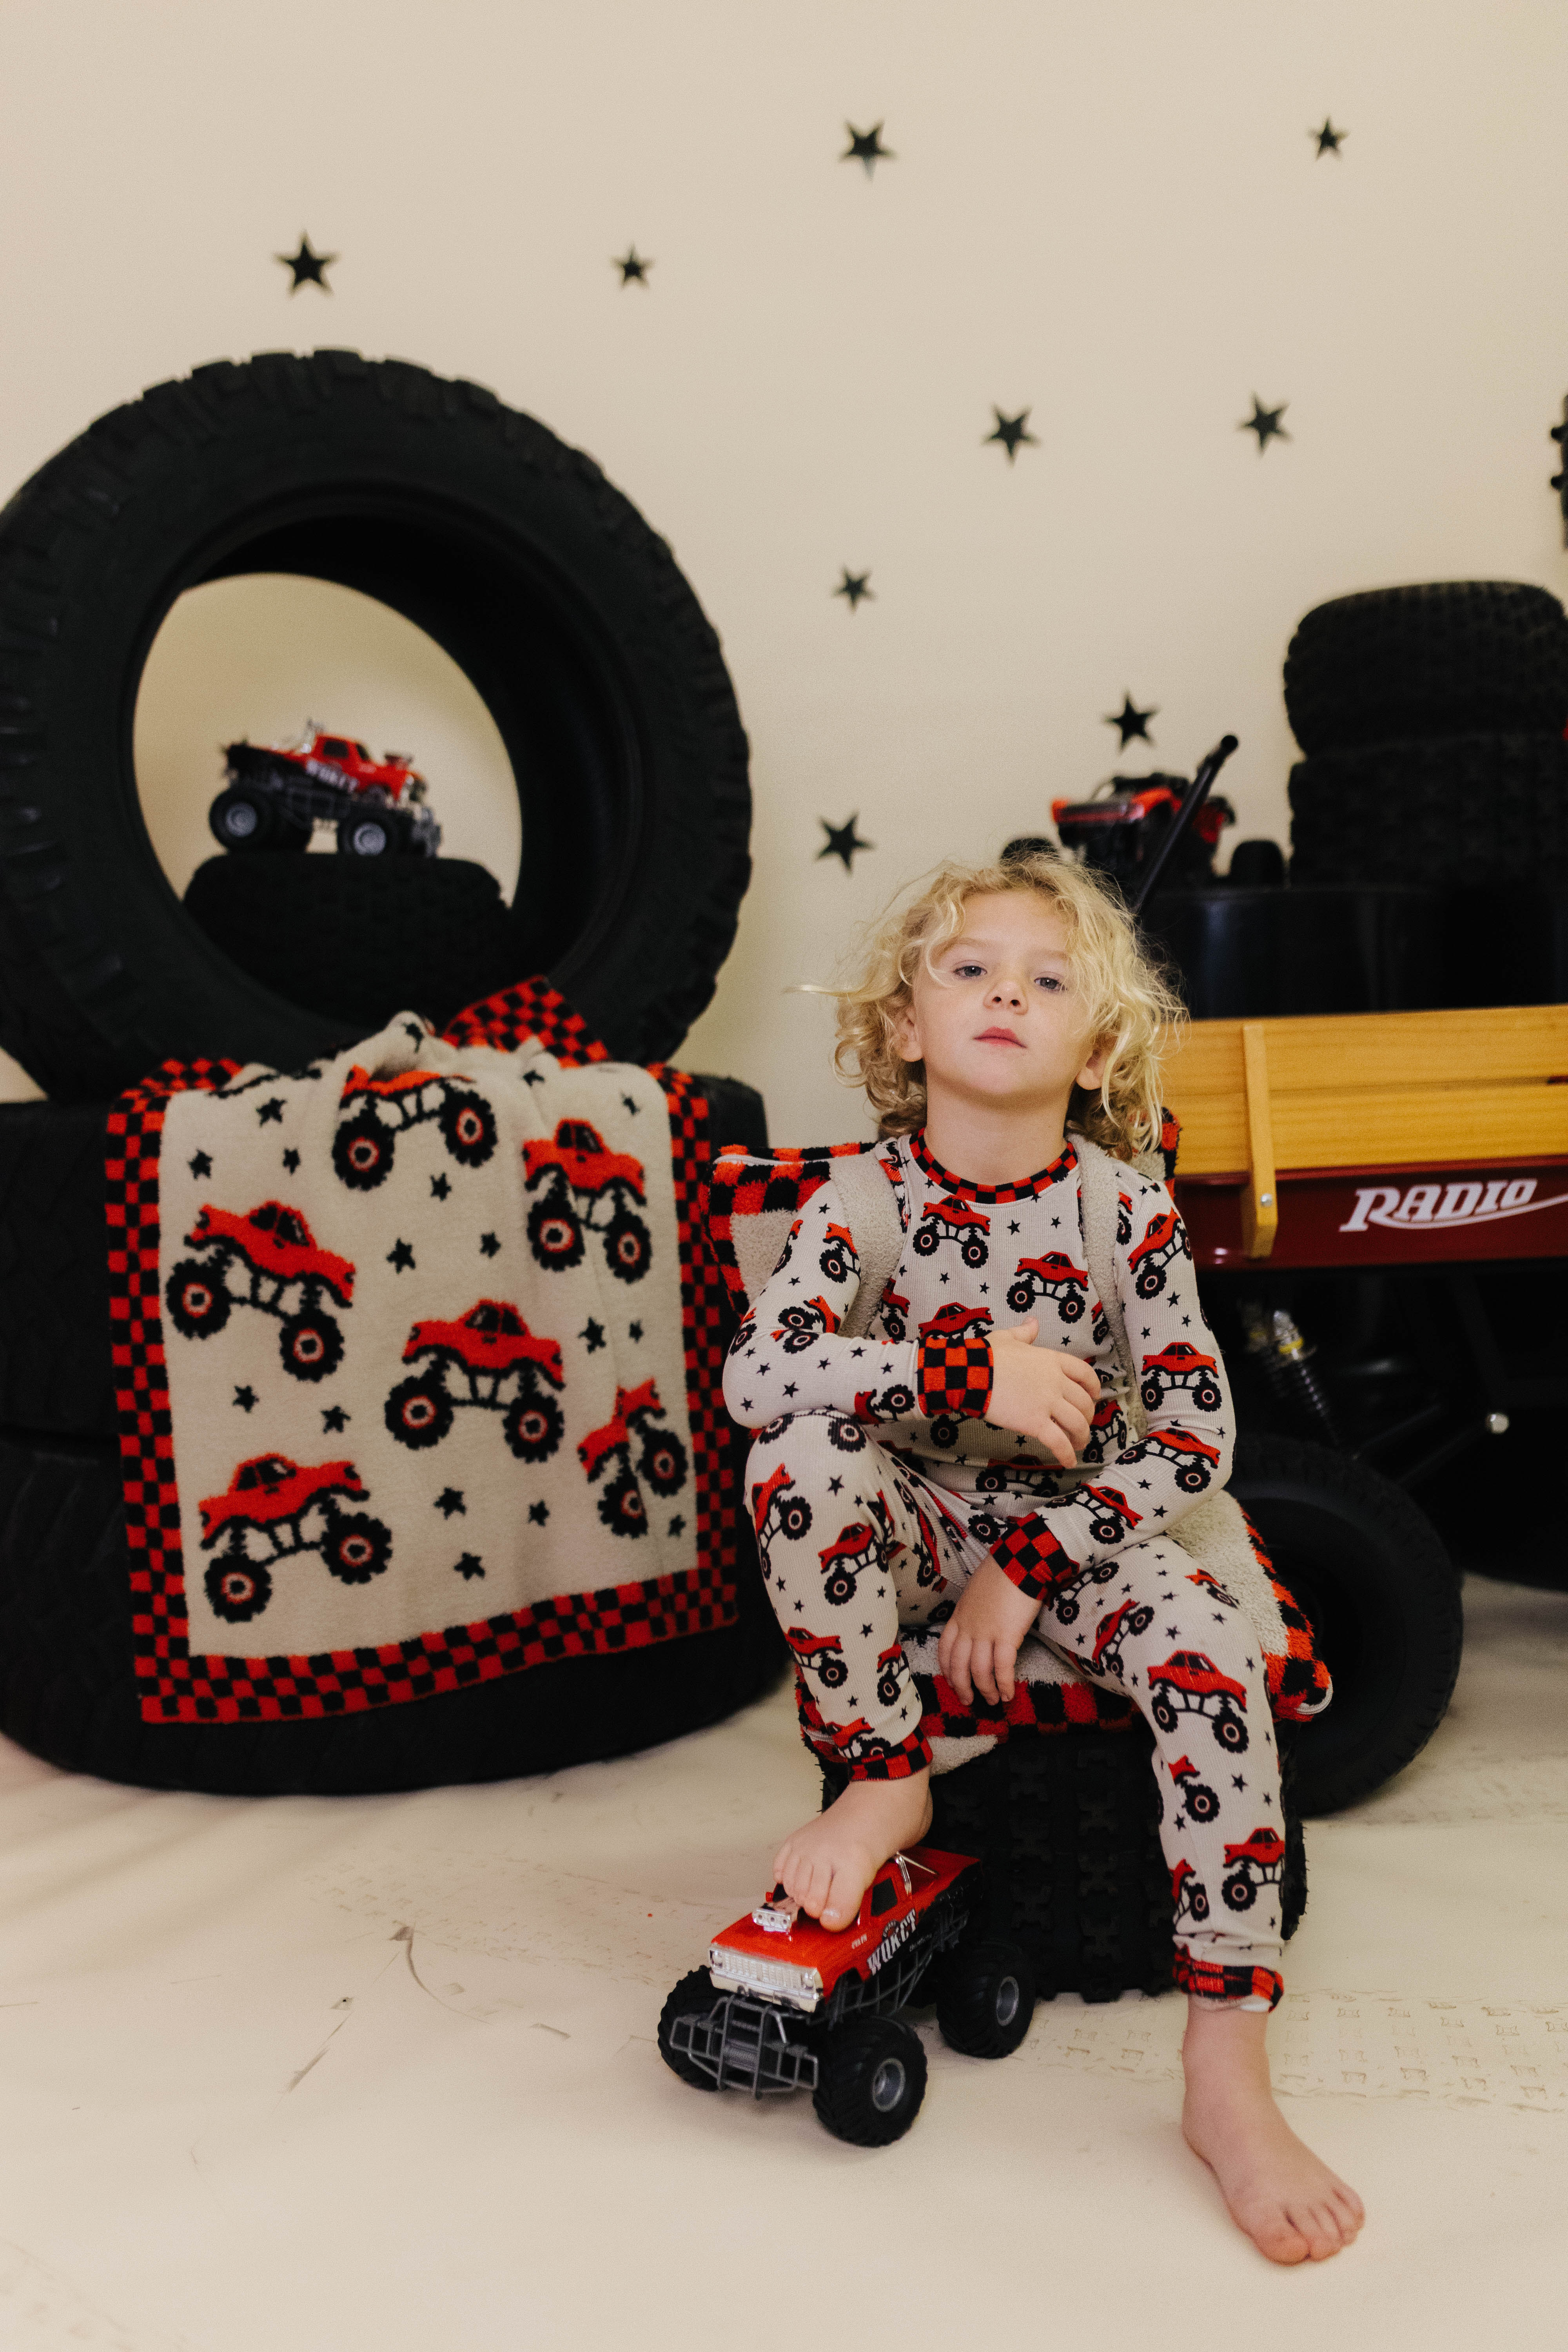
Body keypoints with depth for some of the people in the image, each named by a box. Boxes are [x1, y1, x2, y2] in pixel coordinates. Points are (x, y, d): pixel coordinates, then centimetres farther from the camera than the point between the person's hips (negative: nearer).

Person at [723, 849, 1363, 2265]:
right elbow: (755, 1372, -23)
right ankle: (885, 1774, -10)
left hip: (1075, 1528, 0)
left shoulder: (1129, 1214, -8)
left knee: (1209, 1646, -28)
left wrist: (1029, 1569, -17)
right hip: (913, 1527, 0)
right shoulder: (862, 1204, -9)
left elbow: (1199, 1434, -9)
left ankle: (1228, 2070, -18)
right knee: (806, 1452, -30)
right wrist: (965, 1367, -33)